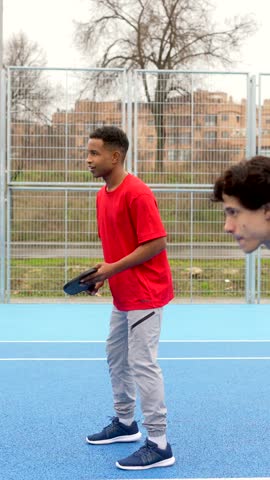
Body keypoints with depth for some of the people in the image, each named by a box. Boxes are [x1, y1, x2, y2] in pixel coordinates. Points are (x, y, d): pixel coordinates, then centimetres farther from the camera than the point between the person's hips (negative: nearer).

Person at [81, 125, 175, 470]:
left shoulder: (137, 193, -20)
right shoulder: (102, 195, 9)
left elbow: (157, 242, -22)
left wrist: (113, 269, -20)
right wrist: (102, 272, 2)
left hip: (145, 295, -10)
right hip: (122, 296, 10)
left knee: (142, 364, -8)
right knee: (116, 358, 19)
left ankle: (159, 446, 0)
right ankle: (125, 423, 36)